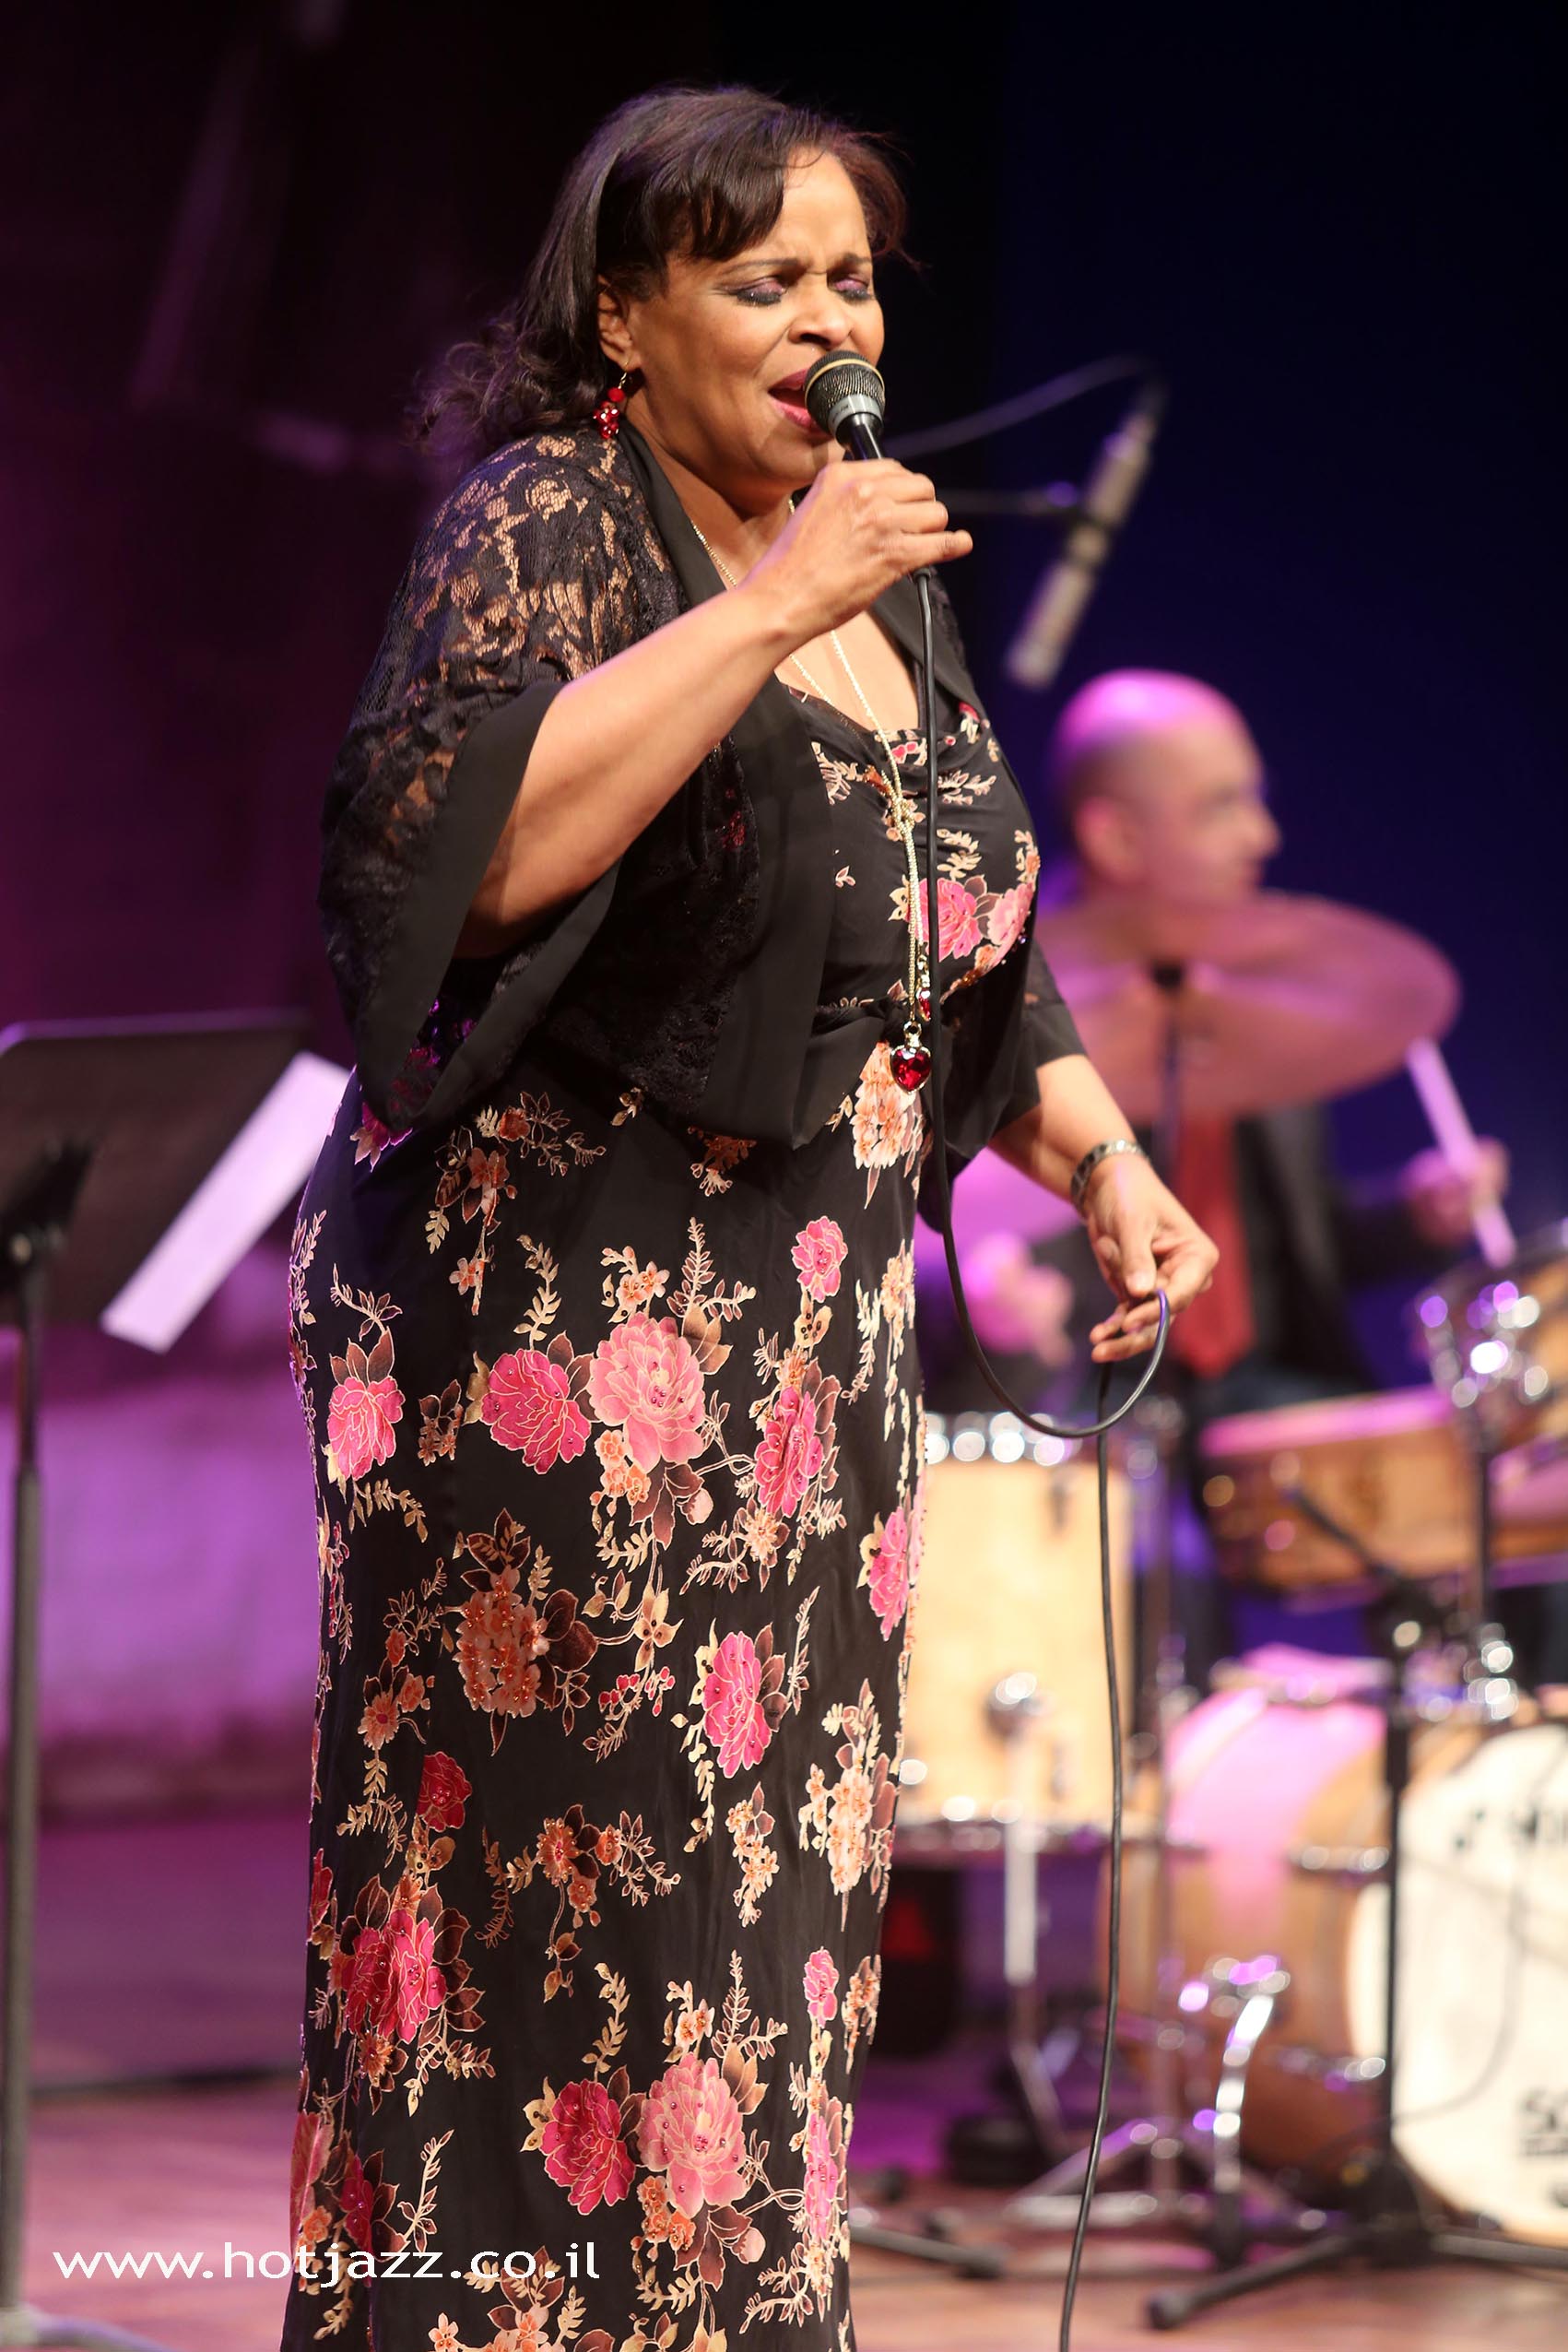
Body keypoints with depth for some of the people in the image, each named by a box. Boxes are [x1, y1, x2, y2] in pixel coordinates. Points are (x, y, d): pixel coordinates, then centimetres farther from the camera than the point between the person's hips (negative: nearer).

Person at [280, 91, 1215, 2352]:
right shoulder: (543, 525, -7)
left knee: (769, 1869, 8)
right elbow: (468, 840, -25)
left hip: (815, 1329, 8)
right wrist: (770, 607, -23)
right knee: (573, 1877, -7)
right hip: (565, 1310, -7)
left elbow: (967, 939, 24)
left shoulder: (875, 582, 16)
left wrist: (1101, 1154, 8)